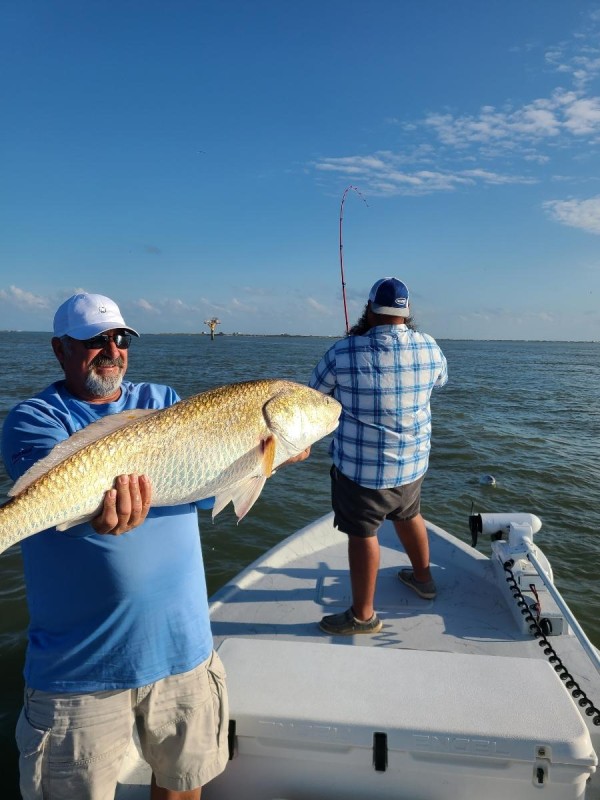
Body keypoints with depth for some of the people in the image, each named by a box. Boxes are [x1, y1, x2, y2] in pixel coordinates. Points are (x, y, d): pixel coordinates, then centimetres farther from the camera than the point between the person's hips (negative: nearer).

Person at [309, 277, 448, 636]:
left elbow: (313, 395, -3)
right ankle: (423, 577, 48)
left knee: (363, 533, 7)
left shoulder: (344, 352, -18)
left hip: (362, 466, -5)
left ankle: (363, 615, 20)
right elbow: (440, 379, 17)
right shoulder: (430, 347, -6)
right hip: (414, 460, 5)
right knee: (409, 515, 26)